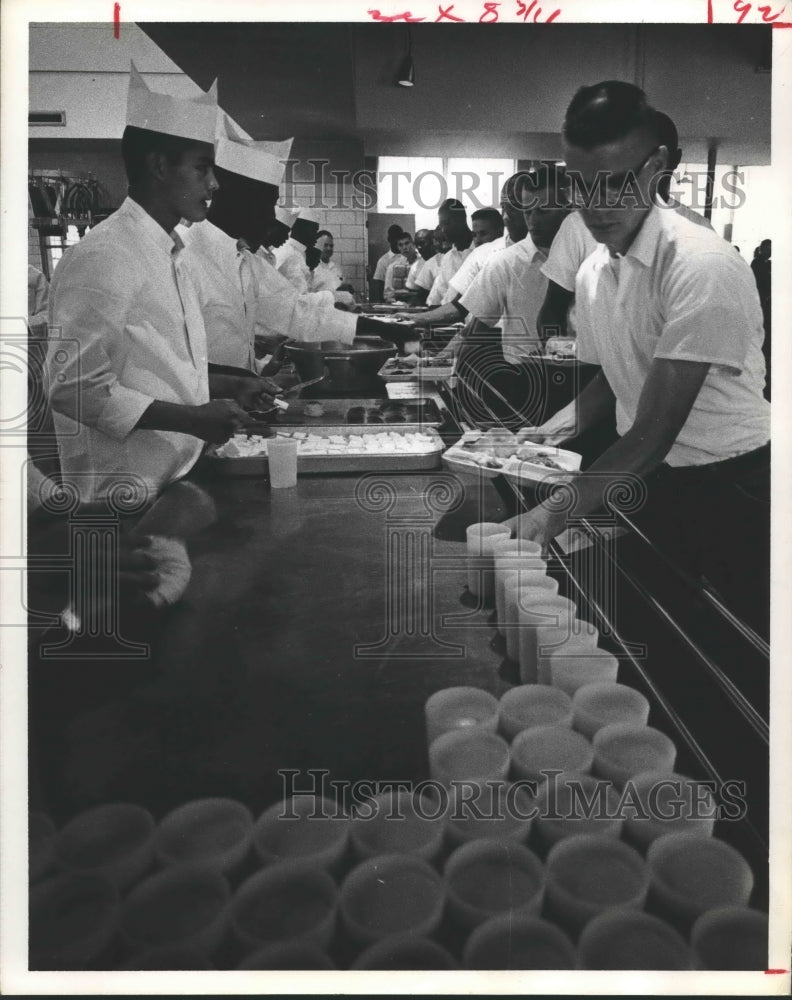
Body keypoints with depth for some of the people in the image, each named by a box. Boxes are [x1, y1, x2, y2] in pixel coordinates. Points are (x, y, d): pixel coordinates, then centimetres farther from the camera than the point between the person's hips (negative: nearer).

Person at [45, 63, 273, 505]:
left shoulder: (170, 254, 12)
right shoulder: (104, 257, -17)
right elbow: (75, 386, -21)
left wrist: (225, 388, 7)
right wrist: (192, 418, -23)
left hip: (179, 473, 9)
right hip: (128, 488, -9)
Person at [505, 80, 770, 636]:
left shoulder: (703, 266, -24)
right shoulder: (591, 273, 0)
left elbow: (656, 430, -28)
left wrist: (554, 514, -33)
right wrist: (558, 430, -3)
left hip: (730, 492, -6)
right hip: (649, 481, 7)